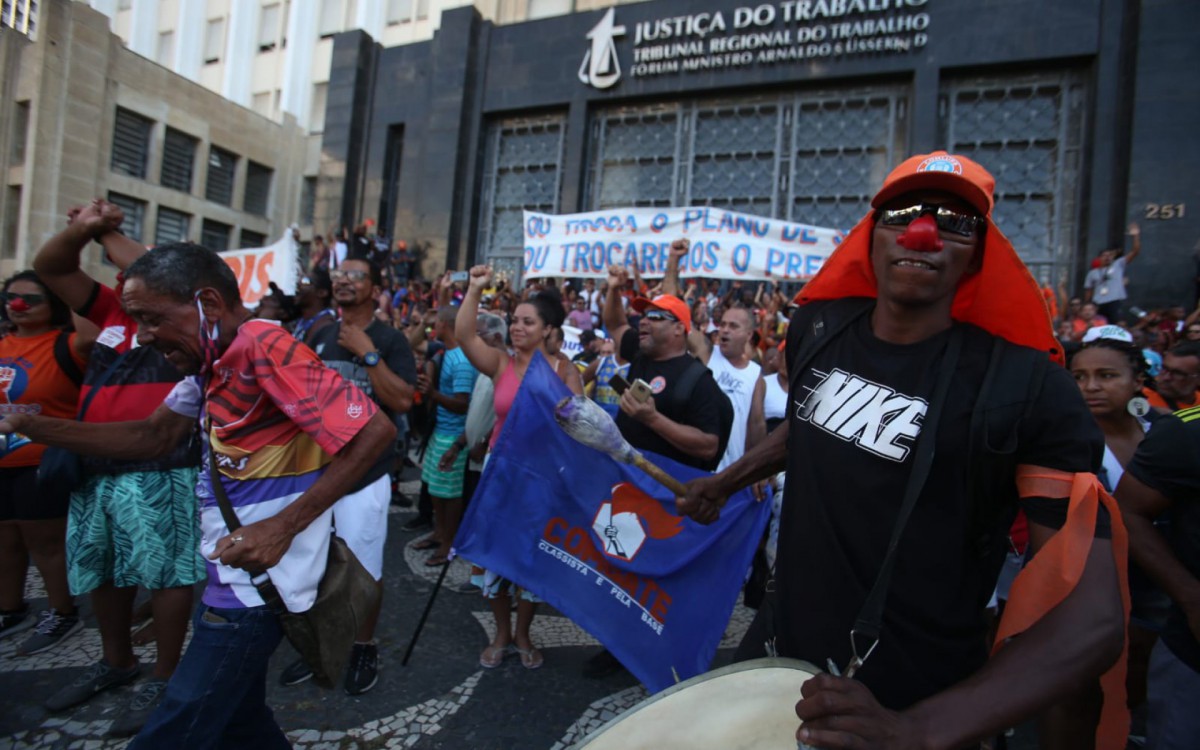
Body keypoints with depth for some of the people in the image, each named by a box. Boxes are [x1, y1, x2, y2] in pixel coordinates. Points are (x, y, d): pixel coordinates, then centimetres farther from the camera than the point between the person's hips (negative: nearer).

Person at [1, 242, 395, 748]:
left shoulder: (264, 347, -24)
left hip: (257, 580, -9)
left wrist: (284, 526, -30)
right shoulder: (212, 359, 5)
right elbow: (155, 436, 12)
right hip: (230, 575, 9)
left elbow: (374, 430, -28)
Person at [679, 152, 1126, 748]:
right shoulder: (817, 326, -3)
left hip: (914, 695, -5)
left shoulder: (1028, 389, -18)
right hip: (777, 642, 5)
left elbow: (1093, 615, -21)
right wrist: (726, 481, 20)